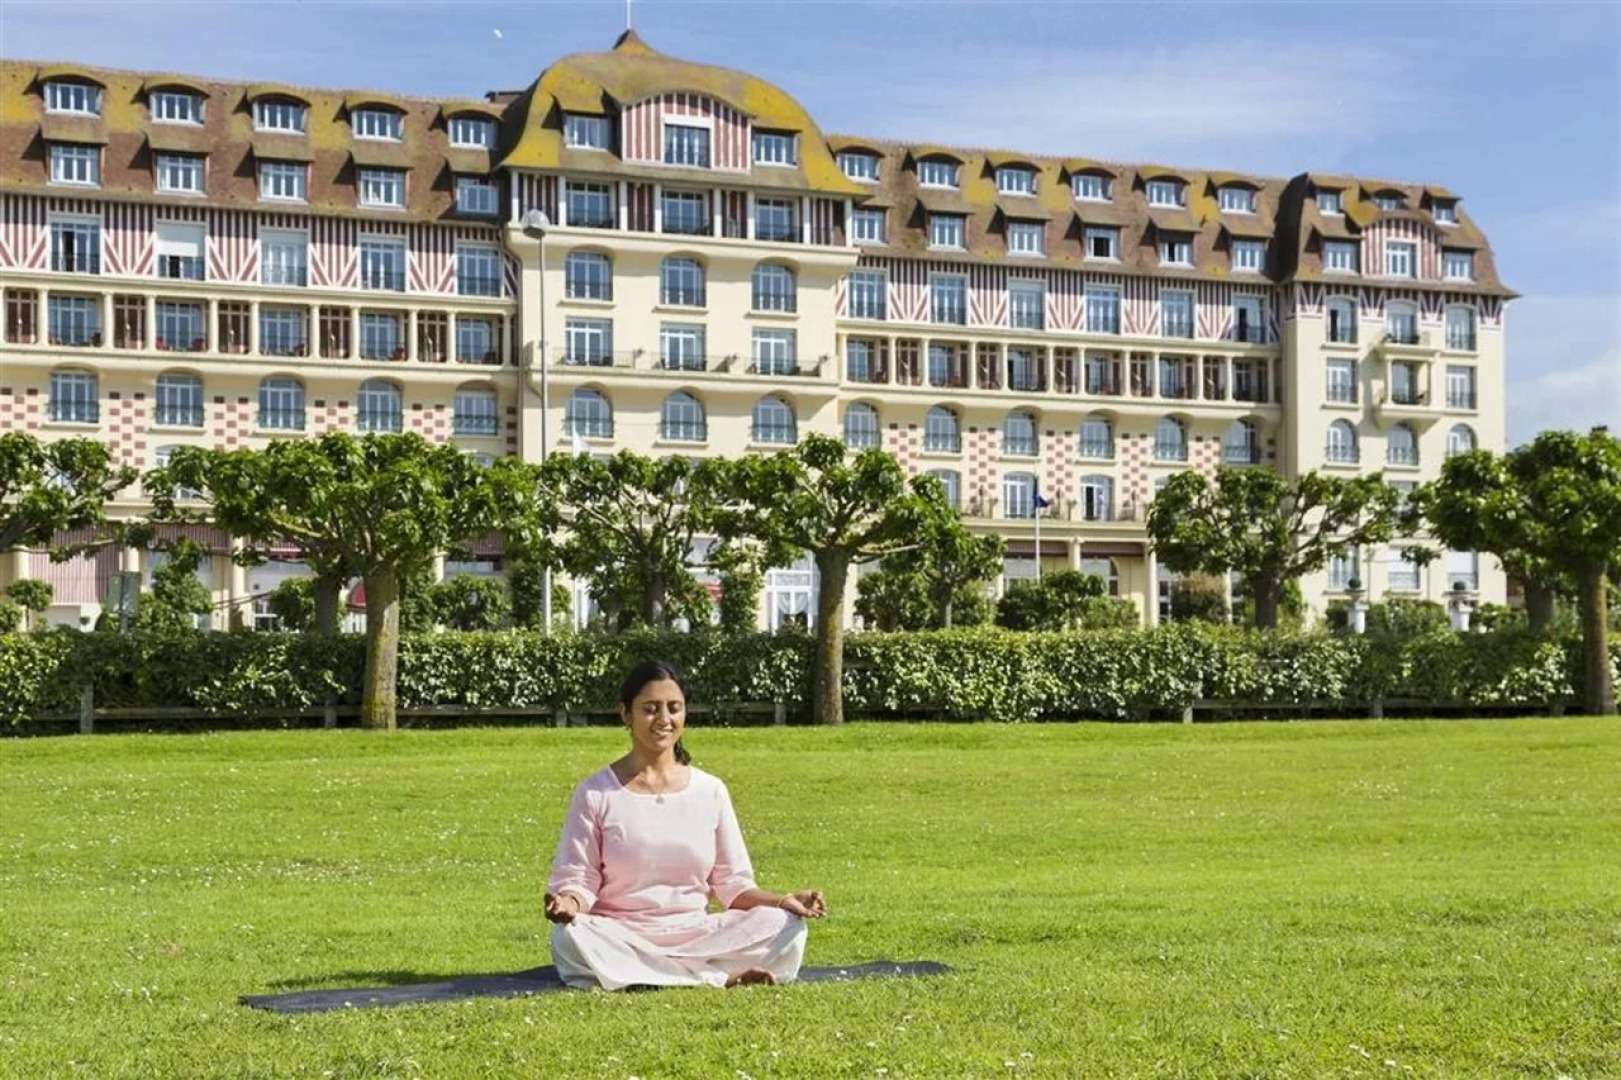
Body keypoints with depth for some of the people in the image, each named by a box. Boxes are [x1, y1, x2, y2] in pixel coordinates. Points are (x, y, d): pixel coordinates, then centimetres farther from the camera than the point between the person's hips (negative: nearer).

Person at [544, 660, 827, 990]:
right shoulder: (596, 793, 2)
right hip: (619, 939, -1)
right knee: (570, 938, -36)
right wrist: (569, 902, -24)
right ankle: (721, 978, -27)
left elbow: (733, 884, 10)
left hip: (695, 935, 2)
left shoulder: (710, 791, 9)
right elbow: (577, 878, 0)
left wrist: (782, 901, -9)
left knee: (784, 926, -20)